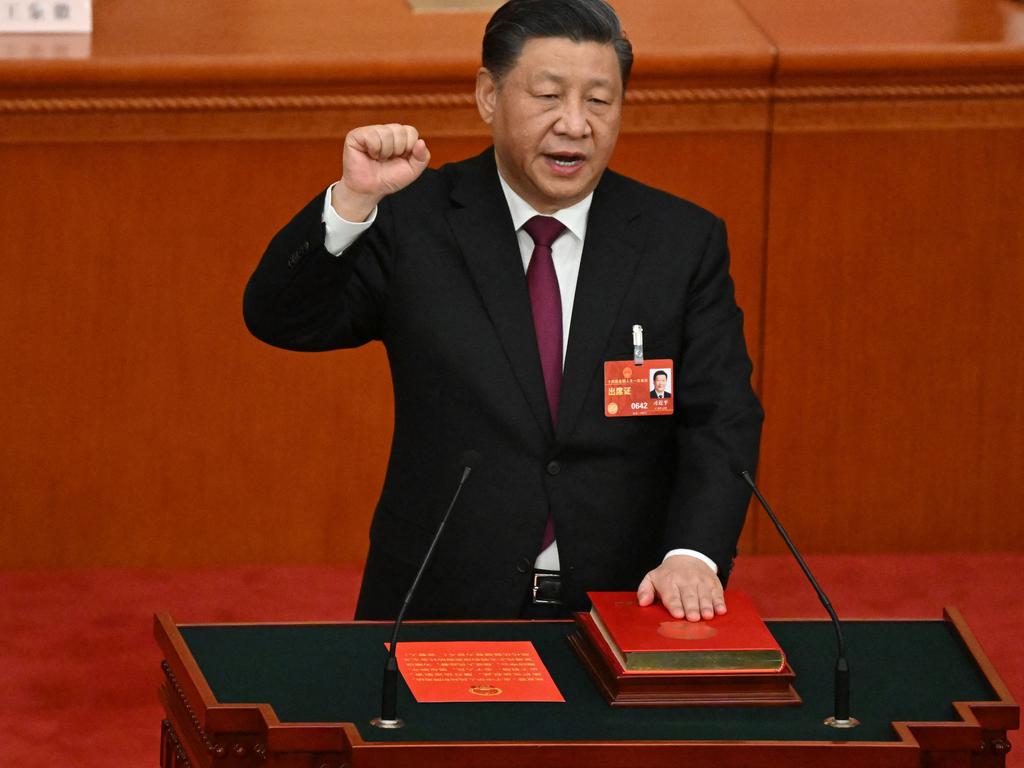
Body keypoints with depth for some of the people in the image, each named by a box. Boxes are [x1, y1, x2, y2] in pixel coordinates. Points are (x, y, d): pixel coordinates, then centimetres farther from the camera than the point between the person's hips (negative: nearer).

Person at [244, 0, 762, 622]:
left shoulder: (685, 241, 5)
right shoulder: (413, 221, 3)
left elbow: (721, 419, -1)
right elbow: (280, 319, -6)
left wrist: (693, 555, -19)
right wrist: (355, 199, -22)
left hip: (623, 614, 1)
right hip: (440, 609, -1)